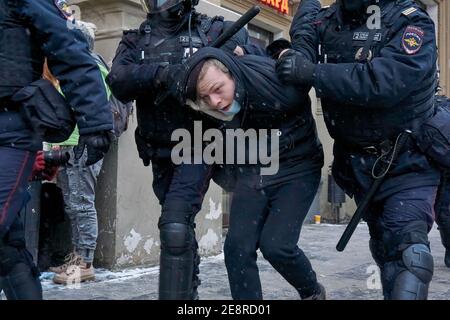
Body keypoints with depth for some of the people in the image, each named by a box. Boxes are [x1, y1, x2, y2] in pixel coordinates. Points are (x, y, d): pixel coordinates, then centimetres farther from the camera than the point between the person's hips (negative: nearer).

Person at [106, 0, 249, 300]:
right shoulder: (136, 40, 7)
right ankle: (190, 288, 40)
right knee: (181, 224, 19)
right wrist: (161, 73, -26)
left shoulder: (213, 29, 2)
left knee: (175, 224, -19)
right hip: (161, 152, 4)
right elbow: (119, 82, -9)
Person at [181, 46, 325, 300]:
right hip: (252, 172, 4)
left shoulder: (276, 78, -27)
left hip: (296, 167, -4)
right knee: (238, 247, -6)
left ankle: (313, 292, 17)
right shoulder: (215, 107, -13)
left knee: (276, 244, -13)